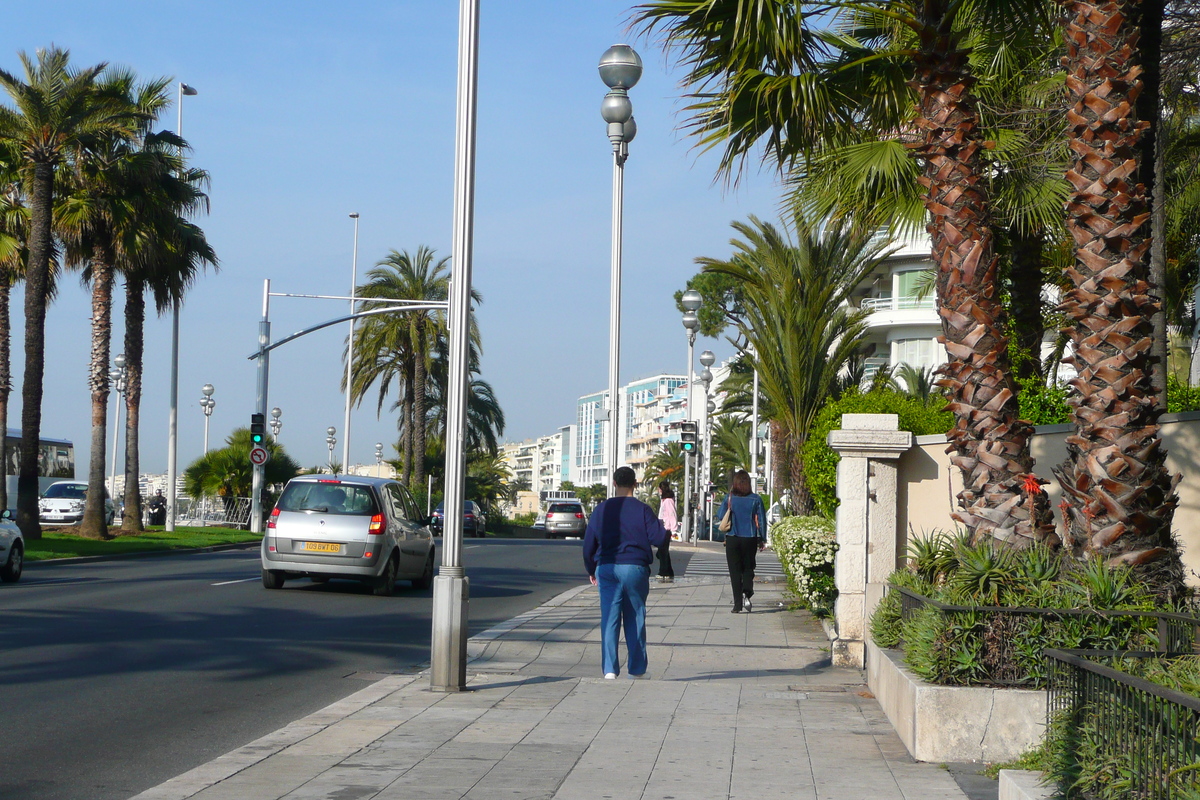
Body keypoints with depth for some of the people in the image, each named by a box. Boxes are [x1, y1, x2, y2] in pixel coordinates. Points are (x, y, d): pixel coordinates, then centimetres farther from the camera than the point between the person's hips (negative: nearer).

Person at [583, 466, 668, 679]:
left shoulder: (601, 509, 5)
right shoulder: (642, 510, -4)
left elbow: (588, 544, 8)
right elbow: (658, 538, -8)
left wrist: (591, 570, 21)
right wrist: (664, 530, 15)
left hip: (606, 568, 1)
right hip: (635, 567, -1)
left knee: (609, 619, 1)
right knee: (635, 618, 9)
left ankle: (609, 669, -8)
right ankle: (637, 669, 16)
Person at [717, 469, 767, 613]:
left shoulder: (729, 498, -5)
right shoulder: (756, 499, -4)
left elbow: (720, 516, 0)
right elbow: (761, 520, -1)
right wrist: (762, 539, 7)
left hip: (732, 539, -1)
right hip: (750, 540, 1)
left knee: (735, 571, 5)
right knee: (748, 568, 14)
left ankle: (737, 604, 0)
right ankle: (747, 593, -12)